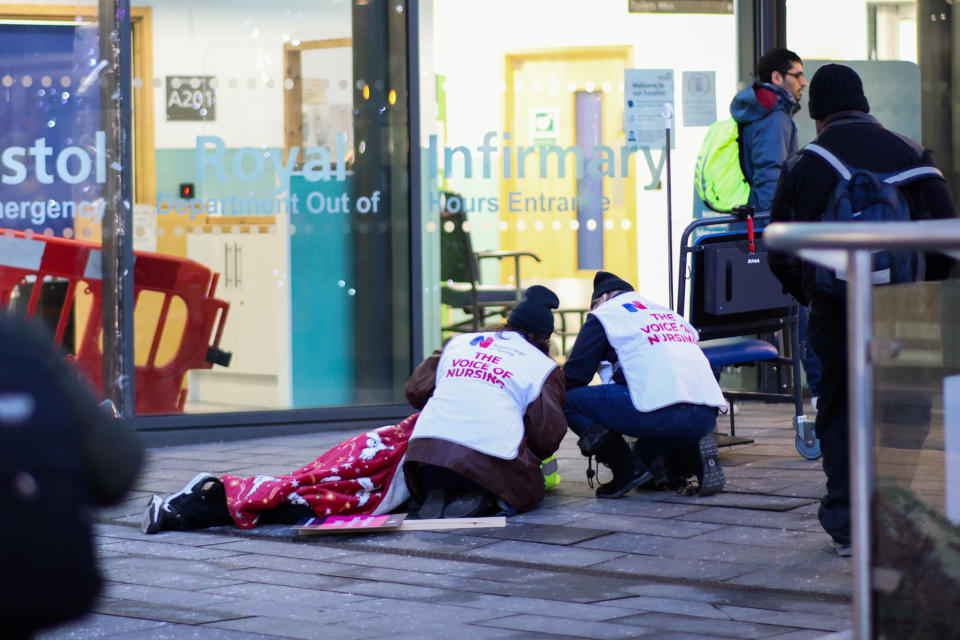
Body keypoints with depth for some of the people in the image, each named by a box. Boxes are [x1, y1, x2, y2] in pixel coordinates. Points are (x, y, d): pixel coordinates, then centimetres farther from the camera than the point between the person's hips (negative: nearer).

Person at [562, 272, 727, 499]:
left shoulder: (606, 313, 14)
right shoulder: (668, 314, 32)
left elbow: (574, 374, 9)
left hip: (662, 411, -7)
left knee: (567, 399, 5)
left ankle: (628, 470, -3)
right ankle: (692, 457, 5)